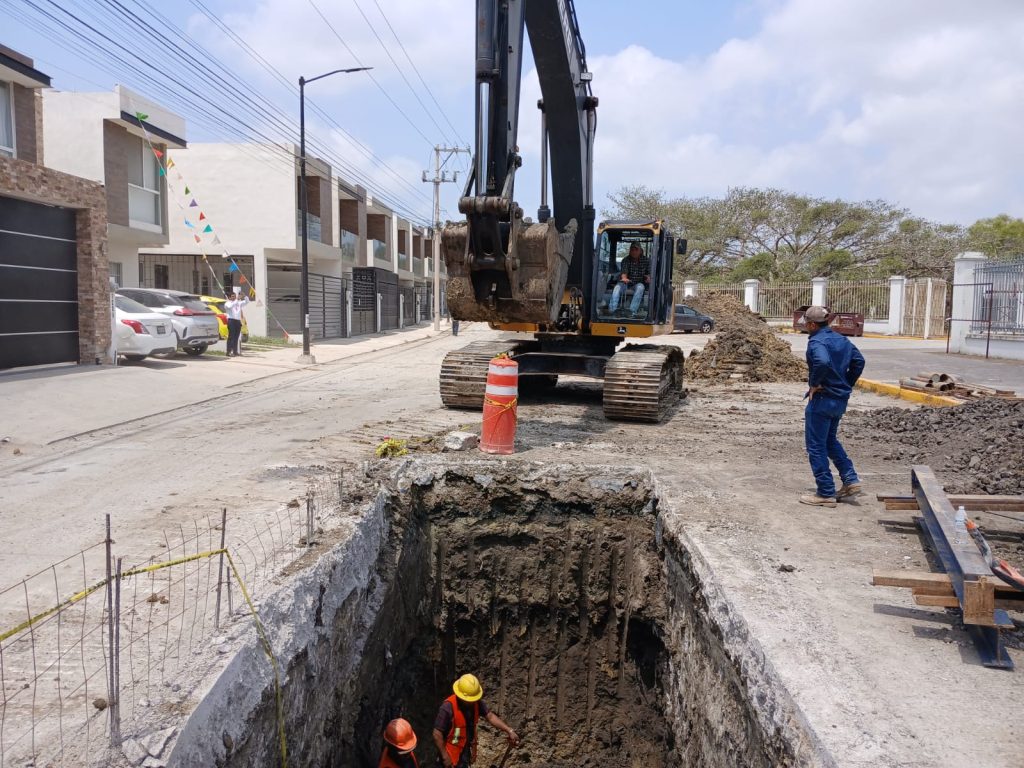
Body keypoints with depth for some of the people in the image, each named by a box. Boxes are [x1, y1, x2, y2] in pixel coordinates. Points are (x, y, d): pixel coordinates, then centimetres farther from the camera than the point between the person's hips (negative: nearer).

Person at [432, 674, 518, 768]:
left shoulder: (476, 703, -9)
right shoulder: (448, 707, -28)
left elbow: (490, 716, -5)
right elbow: (437, 734, -24)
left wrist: (509, 731, -14)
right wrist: (445, 756, -21)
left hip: (466, 751, 6)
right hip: (450, 753, -6)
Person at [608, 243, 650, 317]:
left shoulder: (646, 260, 5)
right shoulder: (626, 260, 2)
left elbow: (648, 273, 8)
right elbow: (624, 272, -12)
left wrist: (648, 277, -18)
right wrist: (624, 277, -37)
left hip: (639, 283, 0)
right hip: (626, 283, 0)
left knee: (640, 287, -36)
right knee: (617, 287, -31)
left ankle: (633, 311, -45)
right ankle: (612, 310, -44)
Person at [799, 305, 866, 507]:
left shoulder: (816, 342, -18)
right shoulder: (841, 339, 10)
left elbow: (822, 362, -37)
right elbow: (859, 361, 15)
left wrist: (814, 383, -22)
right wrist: (847, 385, 16)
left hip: (822, 399, -9)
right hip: (841, 399, 9)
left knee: (816, 445, 2)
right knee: (830, 440, 25)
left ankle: (826, 493, 6)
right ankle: (850, 480, 21)